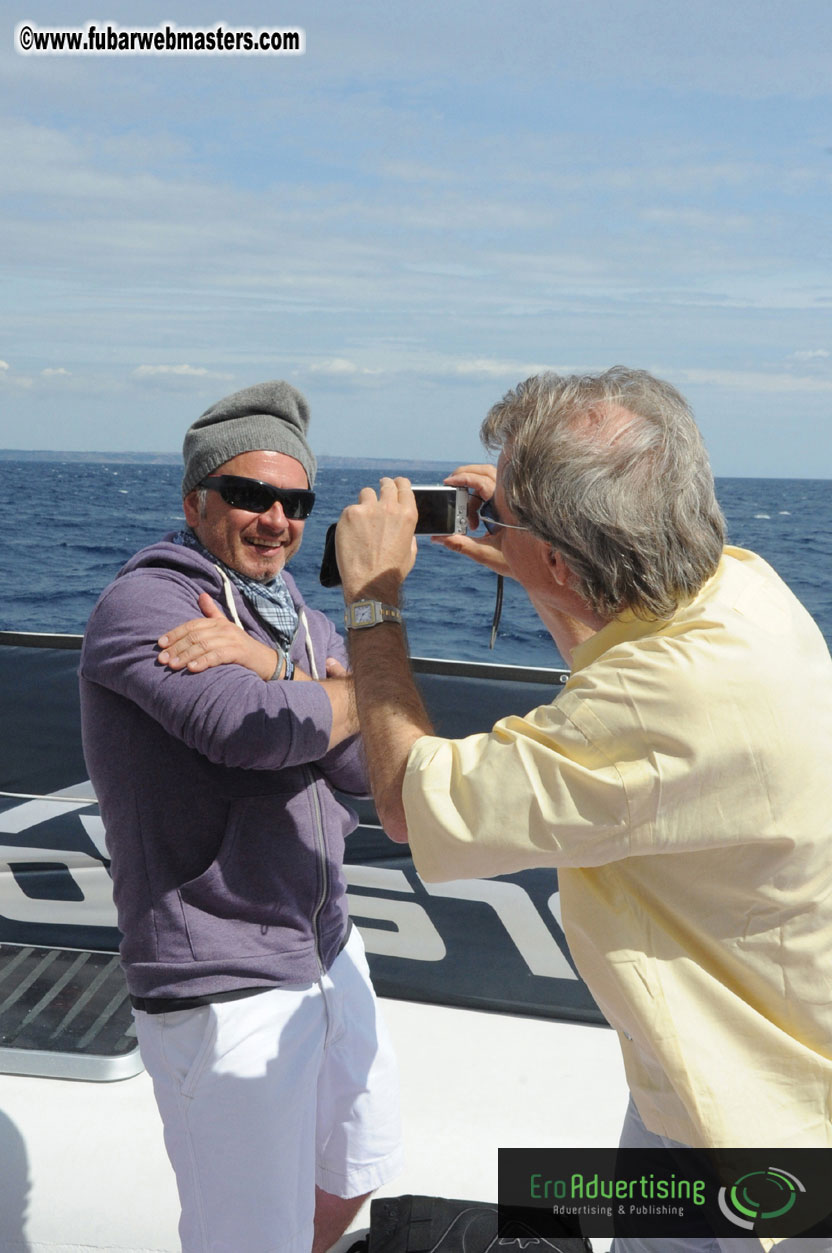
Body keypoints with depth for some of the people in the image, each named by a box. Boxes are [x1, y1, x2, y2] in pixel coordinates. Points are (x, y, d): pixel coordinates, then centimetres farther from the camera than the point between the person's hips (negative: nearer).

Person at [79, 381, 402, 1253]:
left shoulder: (302, 624, 10)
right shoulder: (140, 604, -13)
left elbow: (367, 763, -6)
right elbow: (251, 729, -30)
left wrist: (269, 666, -21)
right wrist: (357, 691, -11)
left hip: (328, 953, 8)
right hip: (225, 989, -8)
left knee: (355, 1177, 26)